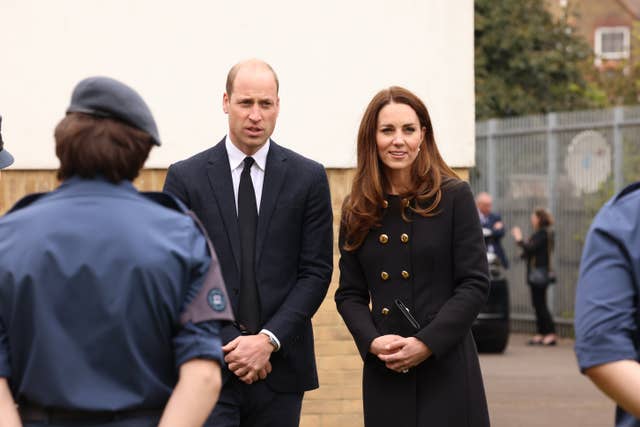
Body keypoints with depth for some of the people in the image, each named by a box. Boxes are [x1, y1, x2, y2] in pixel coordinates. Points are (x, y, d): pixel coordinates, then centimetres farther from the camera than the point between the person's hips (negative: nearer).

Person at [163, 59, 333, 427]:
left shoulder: (309, 177, 5)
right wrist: (231, 345, -9)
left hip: (280, 366, 1)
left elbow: (316, 271, 2)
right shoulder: (186, 177, 2)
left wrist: (268, 340, -9)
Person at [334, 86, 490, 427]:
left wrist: (426, 343, -13)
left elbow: (475, 284, -4)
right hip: (384, 373, 3)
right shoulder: (357, 210, 9)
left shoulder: (454, 197, 0)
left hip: (446, 367, -3)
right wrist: (372, 341, -8)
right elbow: (349, 293, 11)